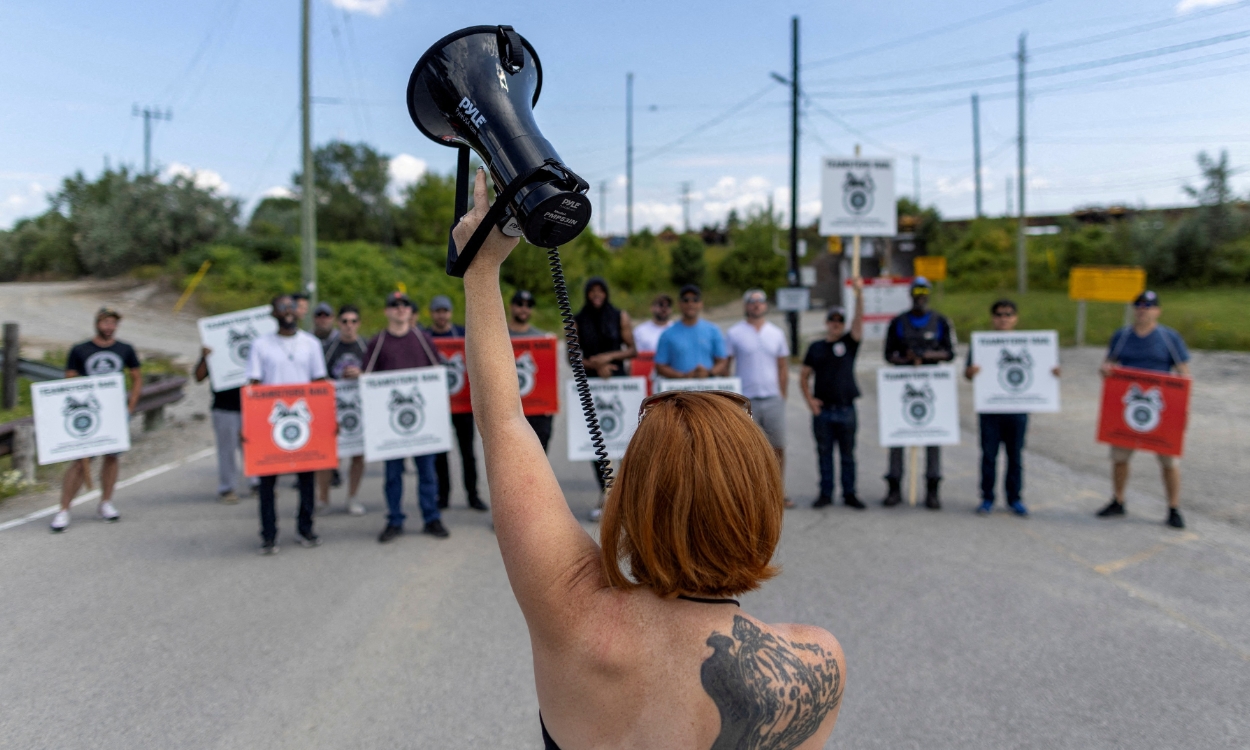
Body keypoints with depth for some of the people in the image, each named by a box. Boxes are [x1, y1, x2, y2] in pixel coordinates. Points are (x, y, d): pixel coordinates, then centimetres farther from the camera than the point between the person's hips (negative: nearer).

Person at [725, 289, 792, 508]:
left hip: (773, 399, 3)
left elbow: (783, 367, 14)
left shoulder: (776, 333, 11)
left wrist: (783, 395, 7)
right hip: (745, 400, -3)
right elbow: (724, 367, 1)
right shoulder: (734, 333, 1)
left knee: (778, 448, 4)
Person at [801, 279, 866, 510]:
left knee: (847, 455, 6)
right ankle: (825, 493, 16)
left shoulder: (849, 342, 4)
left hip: (846, 410, -1)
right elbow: (804, 376, 11)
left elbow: (859, 319, -12)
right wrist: (809, 400, 0)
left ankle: (849, 493, 15)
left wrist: (859, 293, -24)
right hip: (822, 410, 1)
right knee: (824, 454, 8)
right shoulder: (816, 347, 8)